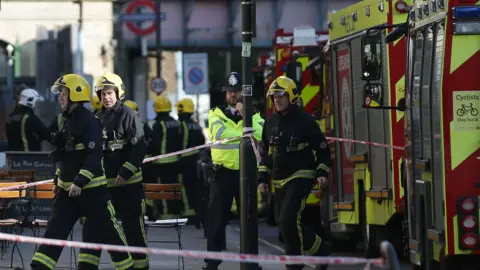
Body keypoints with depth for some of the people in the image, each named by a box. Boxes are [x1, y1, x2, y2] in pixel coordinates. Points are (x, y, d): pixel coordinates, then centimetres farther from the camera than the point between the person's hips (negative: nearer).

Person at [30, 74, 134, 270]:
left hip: (91, 188, -8)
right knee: (54, 230, 2)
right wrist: (58, 180, 20)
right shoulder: (68, 121, 13)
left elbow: (94, 157, -21)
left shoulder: (89, 121, -15)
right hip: (67, 188, 8)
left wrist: (80, 182, -26)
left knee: (108, 231, 0)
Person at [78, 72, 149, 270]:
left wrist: (125, 172, -18)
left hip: (128, 183, -6)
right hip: (103, 182, 6)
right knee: (92, 224, 3)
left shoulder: (128, 115, -7)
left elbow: (139, 148, -13)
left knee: (133, 226, 0)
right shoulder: (98, 118, 12)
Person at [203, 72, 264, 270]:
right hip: (223, 172, -1)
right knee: (217, 218, -1)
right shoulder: (216, 114, 5)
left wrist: (245, 116, -15)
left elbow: (259, 135, -12)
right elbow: (219, 133, -15)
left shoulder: (253, 115, 8)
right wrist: (244, 134, -11)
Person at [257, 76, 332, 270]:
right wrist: (263, 177, 13)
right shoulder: (271, 123, 10)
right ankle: (321, 249, 20)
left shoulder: (305, 121, -7)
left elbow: (322, 148, -2)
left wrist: (322, 172, -12)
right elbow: (266, 152, 19)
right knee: (284, 223, 6)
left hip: (301, 178, -7)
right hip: (280, 181, 7)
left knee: (288, 219, -20)